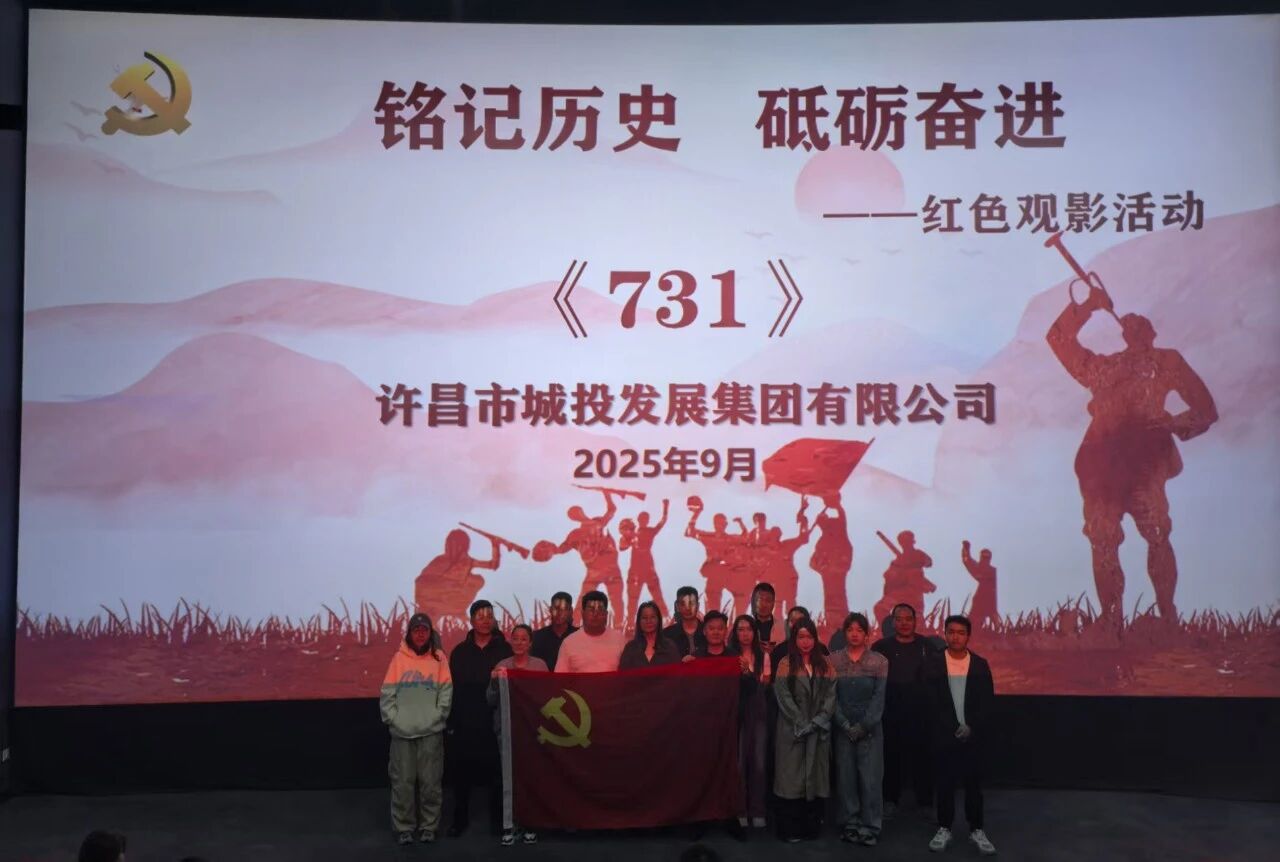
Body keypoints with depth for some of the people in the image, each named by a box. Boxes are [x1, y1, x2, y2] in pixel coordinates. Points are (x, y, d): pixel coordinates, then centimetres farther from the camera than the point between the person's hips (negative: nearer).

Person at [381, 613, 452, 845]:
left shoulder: (439, 658, 5)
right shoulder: (399, 658, 4)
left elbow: (446, 692, 2)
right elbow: (387, 693, 2)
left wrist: (437, 716, -7)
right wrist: (392, 718, -6)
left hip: (431, 731, 0)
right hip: (402, 731, 0)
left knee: (430, 782, 3)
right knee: (402, 782, 3)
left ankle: (428, 826, 14)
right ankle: (404, 827, 14)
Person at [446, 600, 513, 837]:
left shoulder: (504, 649, 2)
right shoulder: (460, 651, 6)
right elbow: (452, 688, 5)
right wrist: (451, 721, 0)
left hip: (495, 721, -1)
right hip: (465, 723, 1)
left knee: (496, 770, 4)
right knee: (461, 772, 5)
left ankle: (497, 817, 17)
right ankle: (460, 818, 19)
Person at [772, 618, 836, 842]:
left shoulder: (824, 663, 9)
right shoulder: (786, 664, -1)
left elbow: (831, 694, 3)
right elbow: (784, 697, -8)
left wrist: (820, 720, -11)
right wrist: (802, 724, -14)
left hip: (820, 729, 3)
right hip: (793, 729, -3)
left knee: (816, 776, 5)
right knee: (792, 776, -2)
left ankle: (811, 827, 13)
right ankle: (790, 829, 4)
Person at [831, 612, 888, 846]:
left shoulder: (879, 661, 1)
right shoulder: (833, 660, 2)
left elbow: (879, 697, -4)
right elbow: (831, 696, -2)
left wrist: (863, 726, -10)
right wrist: (845, 724, -10)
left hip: (870, 728, -1)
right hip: (843, 728, 1)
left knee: (870, 778, -2)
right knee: (845, 777, 3)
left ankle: (870, 827, 8)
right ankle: (849, 825, 13)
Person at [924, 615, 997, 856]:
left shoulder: (980, 664, 3)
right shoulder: (933, 663, -2)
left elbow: (987, 702, 0)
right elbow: (932, 702, -5)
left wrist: (971, 727, -12)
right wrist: (954, 727, -12)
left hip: (973, 735, 1)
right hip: (944, 735, -1)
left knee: (974, 783, 6)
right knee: (945, 783, 5)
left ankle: (977, 830, 16)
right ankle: (944, 828, 15)